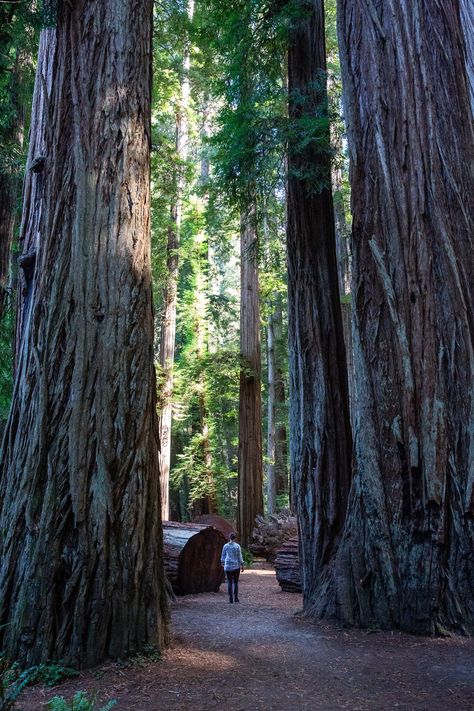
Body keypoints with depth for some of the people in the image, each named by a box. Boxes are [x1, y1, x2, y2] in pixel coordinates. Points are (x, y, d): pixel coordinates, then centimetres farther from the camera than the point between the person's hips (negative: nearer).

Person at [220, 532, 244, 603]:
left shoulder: (225, 546, 0)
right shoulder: (237, 546, -7)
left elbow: (223, 557, 8)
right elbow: (239, 557, -5)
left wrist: (223, 564, 22)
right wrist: (242, 565, 3)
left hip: (227, 566, 2)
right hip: (236, 566, -1)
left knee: (229, 582, 7)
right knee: (235, 582, 9)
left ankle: (231, 599, 4)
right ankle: (236, 598, 6)